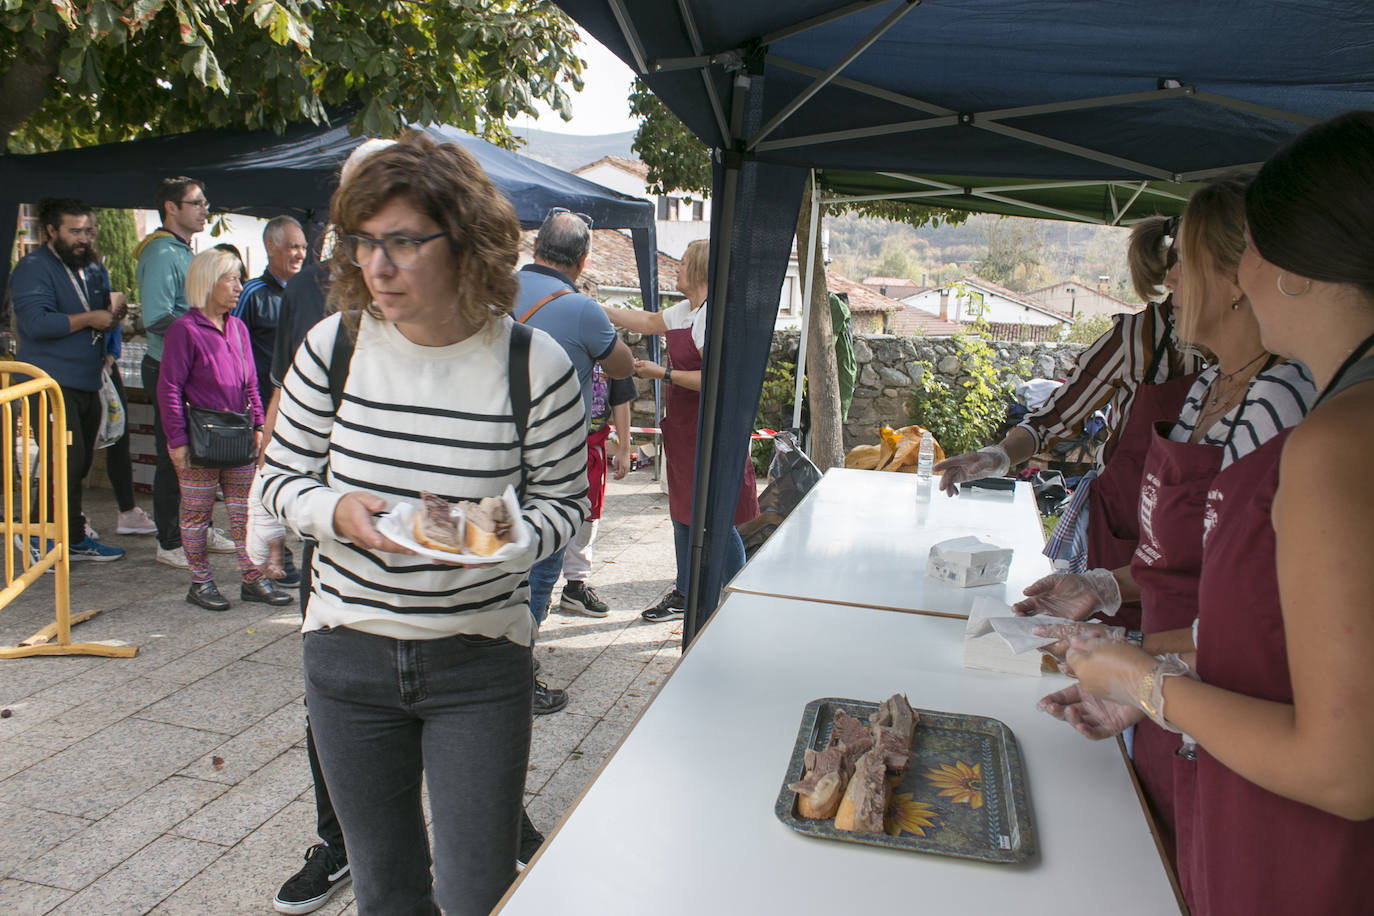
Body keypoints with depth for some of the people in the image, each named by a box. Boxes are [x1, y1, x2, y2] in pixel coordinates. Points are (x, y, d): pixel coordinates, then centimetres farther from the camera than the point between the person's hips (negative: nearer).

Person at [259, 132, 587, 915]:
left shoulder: (535, 365, -14)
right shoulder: (334, 345, -8)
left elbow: (565, 502, -4)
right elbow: (280, 476, 4)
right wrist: (337, 512, -18)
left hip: (480, 663, -2)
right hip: (348, 651, 3)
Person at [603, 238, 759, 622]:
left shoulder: (711, 315, -17)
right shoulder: (684, 311, 13)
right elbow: (647, 321, 29)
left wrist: (663, 373, -17)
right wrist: (593, 306, 30)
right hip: (684, 429, 10)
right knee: (683, 514, 17)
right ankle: (683, 595, 30)